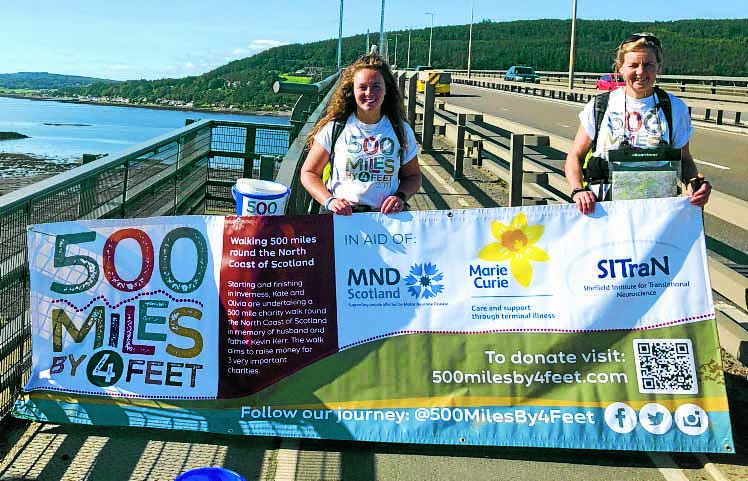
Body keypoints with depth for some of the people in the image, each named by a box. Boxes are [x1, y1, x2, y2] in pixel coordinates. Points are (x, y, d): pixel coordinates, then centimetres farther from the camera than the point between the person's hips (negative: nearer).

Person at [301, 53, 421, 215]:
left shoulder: (401, 130, 12)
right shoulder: (334, 128, 6)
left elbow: (413, 176, 21)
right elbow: (308, 172, 8)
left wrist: (400, 196, -1)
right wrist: (329, 201, -10)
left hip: (387, 215, 2)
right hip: (341, 214, -1)